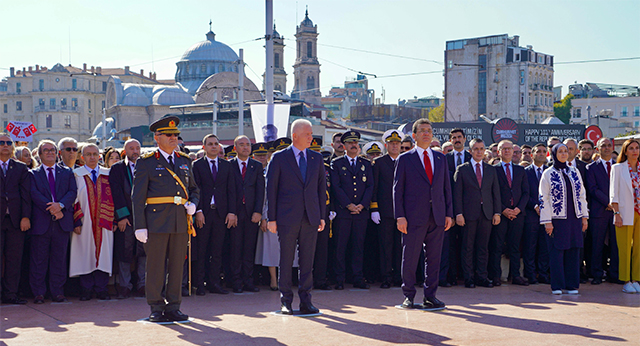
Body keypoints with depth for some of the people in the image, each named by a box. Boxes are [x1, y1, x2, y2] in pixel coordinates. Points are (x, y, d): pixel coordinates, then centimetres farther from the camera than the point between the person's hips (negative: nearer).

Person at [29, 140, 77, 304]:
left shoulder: (67, 172, 14)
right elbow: (34, 194, -4)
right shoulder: (33, 174, 8)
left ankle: (57, 292, 11)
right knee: (39, 259, 0)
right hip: (41, 221, -1)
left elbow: (73, 192, 3)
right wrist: (51, 209, -15)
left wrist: (60, 205, -15)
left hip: (62, 222, 2)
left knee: (59, 258, 5)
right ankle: (39, 293, 7)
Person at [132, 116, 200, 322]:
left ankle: (173, 307, 15)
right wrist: (139, 226, -9)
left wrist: (192, 204, 3)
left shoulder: (184, 161, 16)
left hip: (181, 221, 4)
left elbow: (194, 189, 25)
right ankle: (156, 308, 9)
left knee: (177, 265, 6)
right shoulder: (146, 163, 1)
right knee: (156, 265, 0)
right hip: (156, 221, -4)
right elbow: (138, 197, -1)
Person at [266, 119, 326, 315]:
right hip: (287, 218, -3)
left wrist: (322, 216, 7)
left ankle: (305, 300, 12)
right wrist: (272, 218, -5)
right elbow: (271, 189, 0)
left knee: (307, 260, 5)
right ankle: (286, 301, 12)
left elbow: (321, 187, 13)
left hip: (311, 218, 3)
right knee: (286, 260, 3)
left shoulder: (316, 158, 11)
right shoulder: (279, 158, 0)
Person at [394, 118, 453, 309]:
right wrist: (400, 216, -8)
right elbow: (398, 189, 0)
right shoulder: (405, 159, 3)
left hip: (437, 217, 4)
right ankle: (408, 296, 10)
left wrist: (449, 213, 7)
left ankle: (430, 296, 13)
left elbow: (446, 187, 15)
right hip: (414, 217, -3)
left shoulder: (440, 158, 15)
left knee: (434, 258, 5)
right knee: (410, 258, -1)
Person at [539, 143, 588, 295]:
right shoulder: (548, 174, -1)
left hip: (574, 218, 4)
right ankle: (557, 286, 4)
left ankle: (572, 285, 11)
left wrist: (584, 217, 8)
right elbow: (543, 198, -4)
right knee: (557, 251, -3)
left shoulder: (574, 172, 11)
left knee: (573, 251, 4)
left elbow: (582, 195, 13)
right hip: (557, 219, -4)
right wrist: (547, 221, -10)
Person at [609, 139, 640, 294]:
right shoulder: (618, 168, 2)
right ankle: (626, 282, 4)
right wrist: (617, 214, -9)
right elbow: (614, 193, -1)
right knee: (625, 249, -2)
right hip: (625, 214, -3)